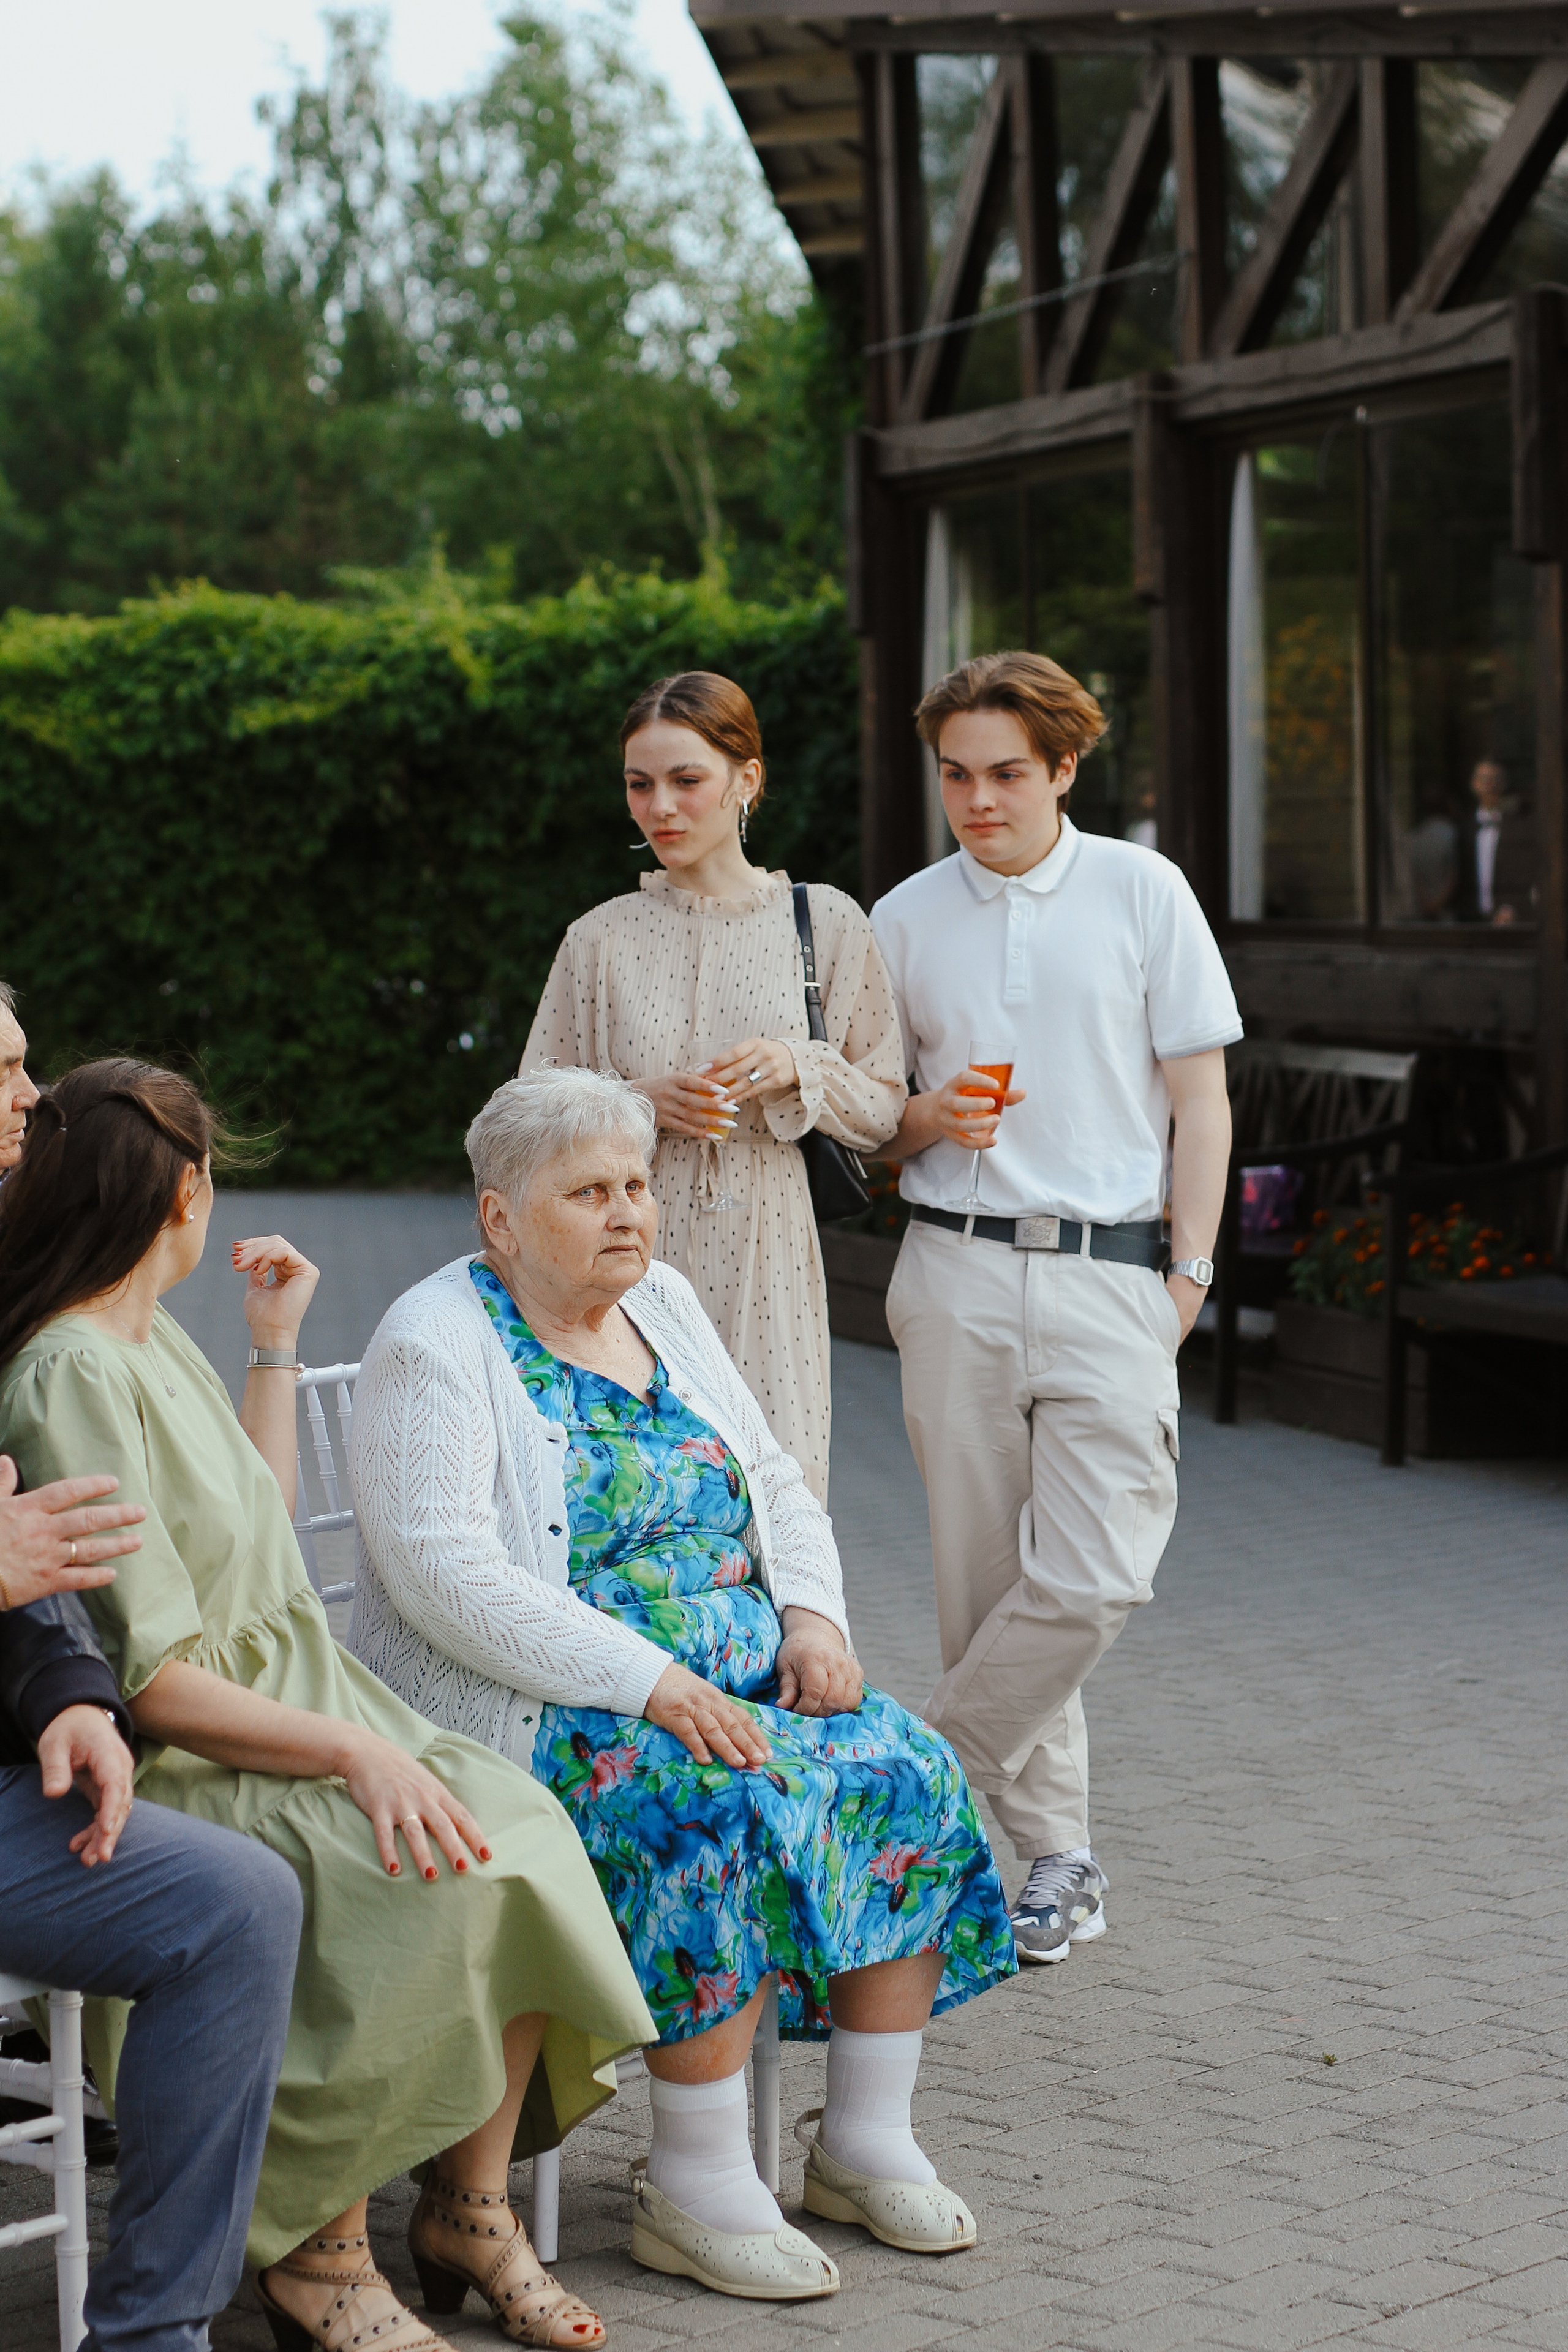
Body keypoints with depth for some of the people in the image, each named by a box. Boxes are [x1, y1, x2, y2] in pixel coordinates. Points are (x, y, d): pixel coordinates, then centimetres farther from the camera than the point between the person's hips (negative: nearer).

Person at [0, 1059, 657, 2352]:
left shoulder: (159, 1340, 17)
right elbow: (150, 1681, -19)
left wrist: (277, 1345, 27)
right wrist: (352, 1751, -26)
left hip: (288, 1710, 9)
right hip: (165, 1762, -9)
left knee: (516, 1831, -15)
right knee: (405, 1873, -31)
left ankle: (470, 2204, -5)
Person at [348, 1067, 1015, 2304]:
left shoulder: (664, 1308, 14)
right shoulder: (436, 1348, -9)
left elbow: (780, 1493, 18)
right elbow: (448, 1575, -21)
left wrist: (812, 1617, -3)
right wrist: (647, 1682, -27)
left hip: (739, 1680, 7)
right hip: (539, 1713, -7)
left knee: (908, 1773, -14)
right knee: (731, 1814, -32)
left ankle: (869, 2143, -5)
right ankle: (696, 2190, -23)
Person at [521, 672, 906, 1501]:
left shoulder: (827, 923, 6)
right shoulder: (601, 941, 5)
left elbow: (882, 1106, 9)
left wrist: (797, 1069, -9)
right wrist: (642, 1101, -9)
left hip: (767, 1253, 0)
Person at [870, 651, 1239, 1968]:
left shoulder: (1141, 892, 5)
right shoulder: (906, 919, 10)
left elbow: (1198, 1097, 6)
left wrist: (1191, 1269, -2)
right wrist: (928, 1120, -6)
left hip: (1110, 1271, -2)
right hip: (958, 1274, 2)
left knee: (1096, 1578, -13)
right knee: (988, 1579, 2)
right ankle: (1056, 1850, 14)